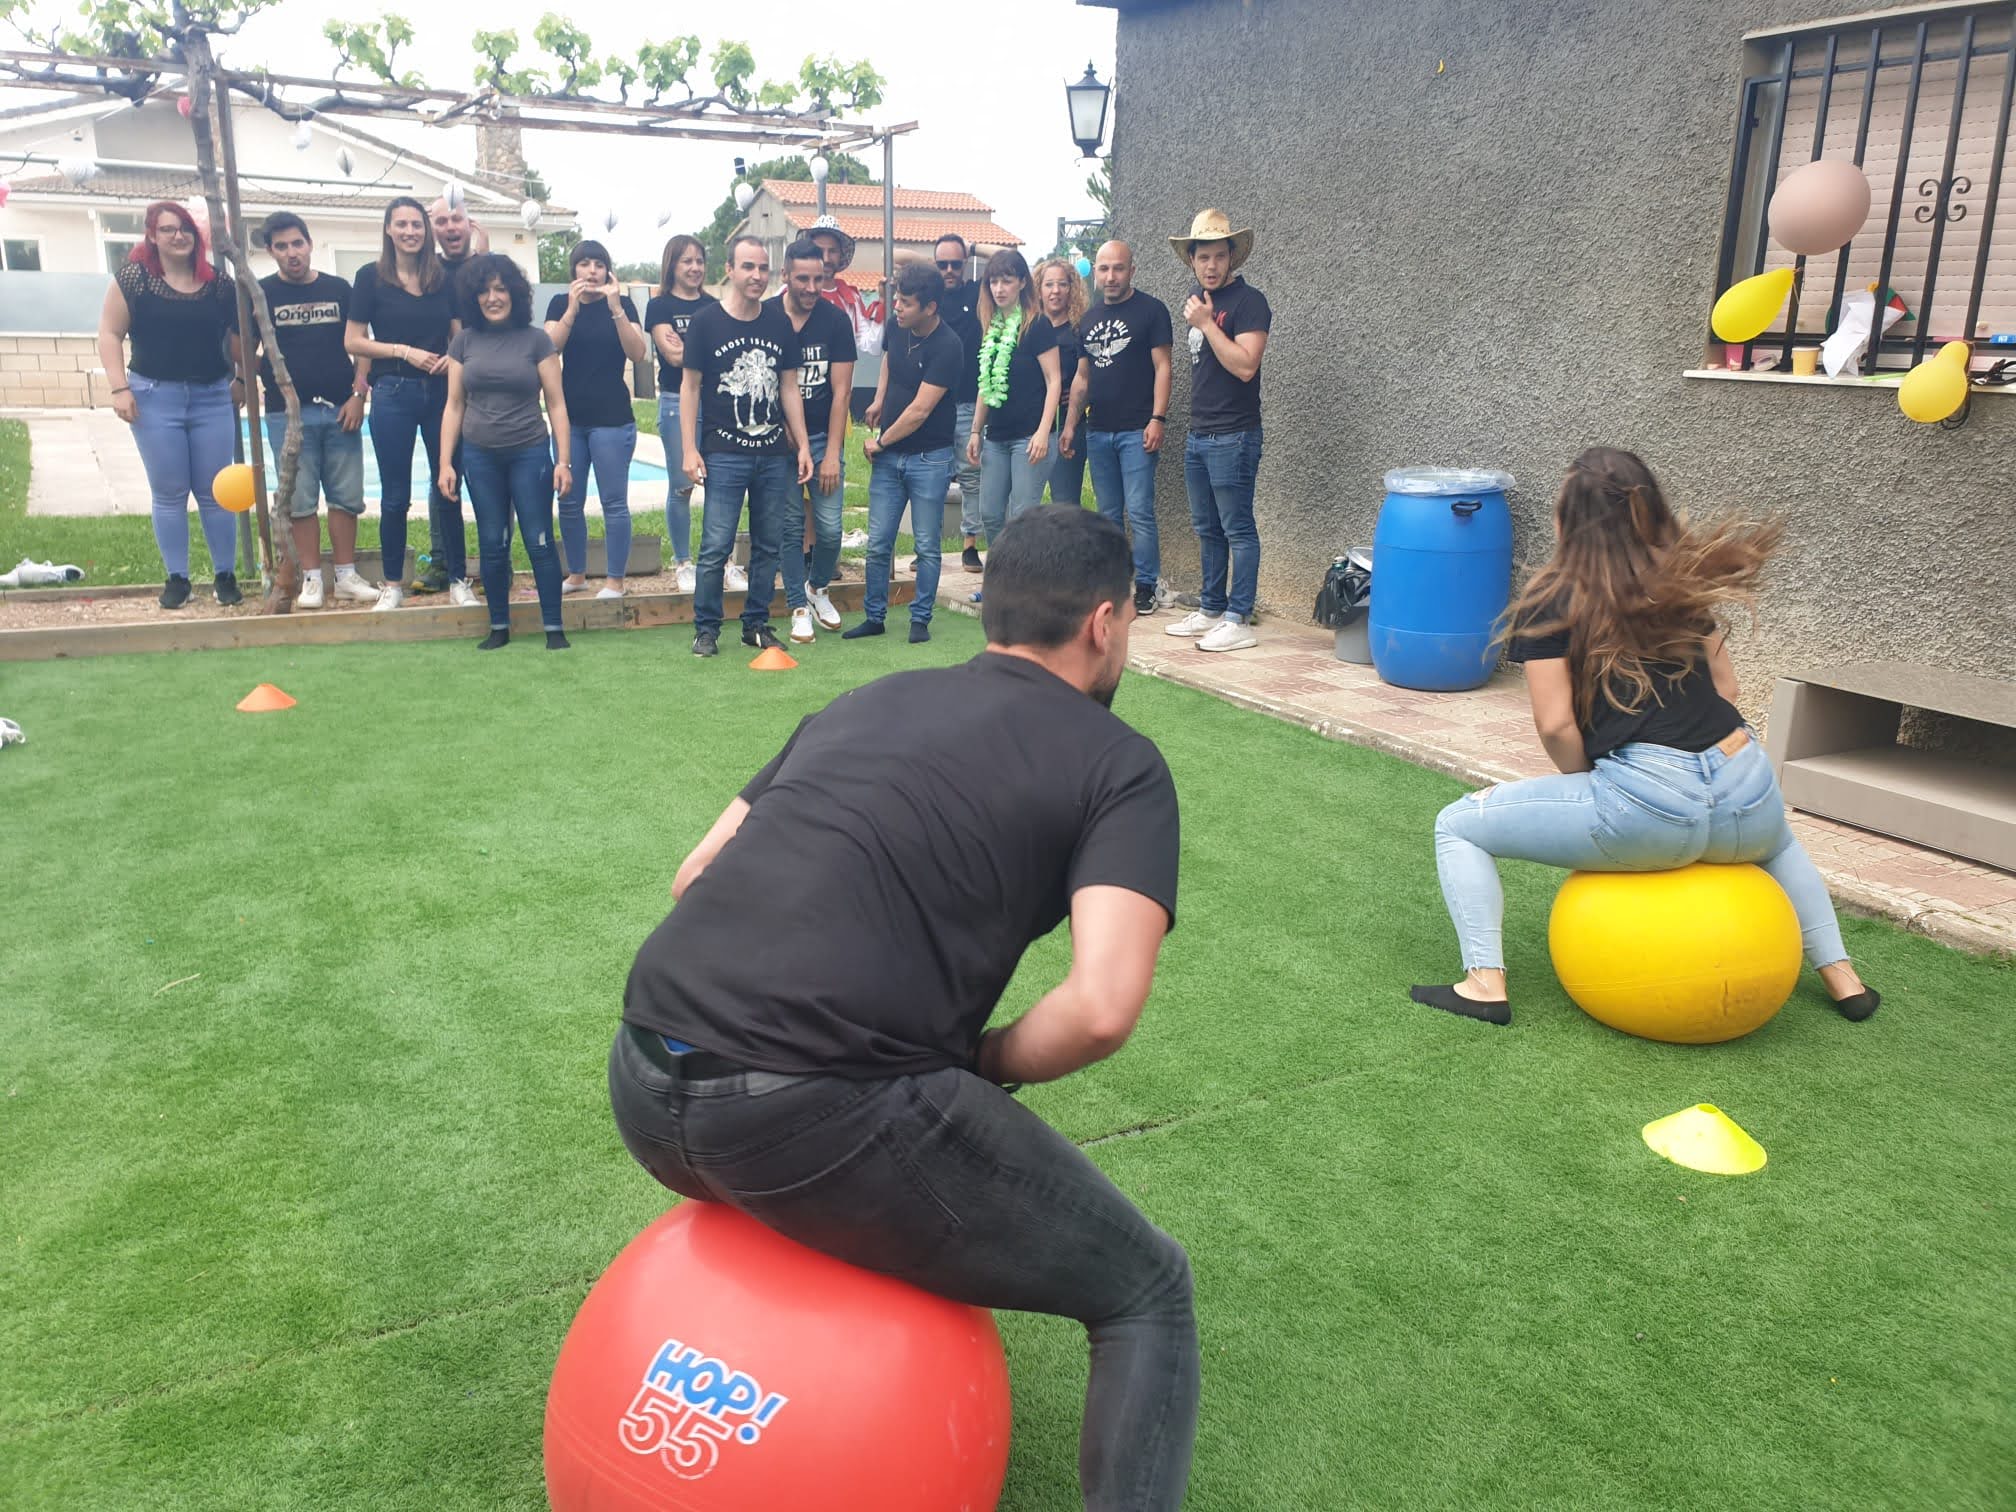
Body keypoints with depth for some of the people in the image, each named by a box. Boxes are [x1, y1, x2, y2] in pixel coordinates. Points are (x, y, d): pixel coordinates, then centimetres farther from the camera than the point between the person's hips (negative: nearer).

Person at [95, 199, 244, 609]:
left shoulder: (217, 283, 5)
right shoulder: (134, 276, -2)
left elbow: (236, 337, 13)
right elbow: (110, 333, -2)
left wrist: (242, 380, 6)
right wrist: (119, 388, -10)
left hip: (213, 398, 2)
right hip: (155, 398, -1)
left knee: (215, 492, 4)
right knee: (169, 494, 4)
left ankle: (226, 575, 13)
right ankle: (176, 578, 12)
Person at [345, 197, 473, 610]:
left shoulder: (443, 277, 7)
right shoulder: (372, 277, 0)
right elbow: (353, 341, -2)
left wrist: (453, 356, -10)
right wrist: (404, 351, -13)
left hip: (441, 392, 2)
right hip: (394, 393, -2)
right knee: (395, 495, 4)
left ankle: (458, 580, 13)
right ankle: (393, 584, 14)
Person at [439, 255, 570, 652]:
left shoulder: (536, 340, -1)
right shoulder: (464, 342, 5)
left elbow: (556, 404, -1)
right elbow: (454, 406, 7)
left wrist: (563, 460, -7)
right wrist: (445, 463, 2)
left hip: (530, 454, -2)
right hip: (480, 457, 2)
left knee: (539, 542, -2)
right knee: (492, 545, 7)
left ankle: (554, 628, 6)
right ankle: (499, 627, 17)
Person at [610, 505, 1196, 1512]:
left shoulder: (866, 702, 24)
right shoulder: (1120, 766, 6)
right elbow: (1101, 1008, -9)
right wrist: (982, 1064, 9)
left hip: (641, 1087, 7)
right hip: (815, 1117, -7)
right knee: (1146, 1293, 16)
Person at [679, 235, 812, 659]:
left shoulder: (780, 323, 8)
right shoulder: (706, 322, -2)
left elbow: (789, 387, 12)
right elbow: (690, 387, 0)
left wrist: (802, 446, 7)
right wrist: (689, 449, -6)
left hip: (774, 454, 4)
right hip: (724, 454, -4)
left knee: (768, 545, 8)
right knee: (716, 547, -5)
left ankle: (757, 624, 19)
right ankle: (706, 628, 7)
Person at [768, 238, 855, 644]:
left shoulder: (835, 319, -3)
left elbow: (840, 391, -4)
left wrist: (832, 453, -7)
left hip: (824, 436, 1)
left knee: (830, 528, -2)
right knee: (789, 526, 2)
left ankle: (817, 587, 25)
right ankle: (799, 607, 14)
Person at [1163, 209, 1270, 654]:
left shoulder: (1247, 301, -11)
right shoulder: (1198, 297, 14)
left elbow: (1244, 365, -22)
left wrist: (1206, 322, -19)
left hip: (1233, 436, -8)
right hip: (1198, 435, 8)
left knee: (1237, 529, -4)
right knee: (1207, 529, 14)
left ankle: (1238, 621, -1)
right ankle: (1211, 609, 24)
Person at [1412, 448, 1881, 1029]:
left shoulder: (1551, 601, -1)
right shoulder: (1681, 583, 16)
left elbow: (1556, 725, -6)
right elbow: (1725, 688, 18)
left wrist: (1591, 786, 11)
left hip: (1651, 806, -6)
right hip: (1750, 801, 6)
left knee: (1458, 825, 9)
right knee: (1779, 843, 45)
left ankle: (1485, 985, 3)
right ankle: (1843, 980, 43)